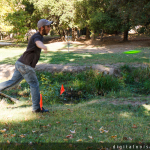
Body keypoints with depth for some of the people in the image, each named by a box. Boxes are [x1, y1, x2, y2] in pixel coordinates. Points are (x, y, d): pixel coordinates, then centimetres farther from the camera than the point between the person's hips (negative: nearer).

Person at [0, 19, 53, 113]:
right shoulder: (37, 37, -16)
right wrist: (43, 47, -65)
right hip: (25, 66, -9)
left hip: (21, 64, 9)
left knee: (13, 82, 16)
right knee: (34, 85, 2)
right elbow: (38, 43, -42)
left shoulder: (38, 36, 14)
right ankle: (37, 108, 10)